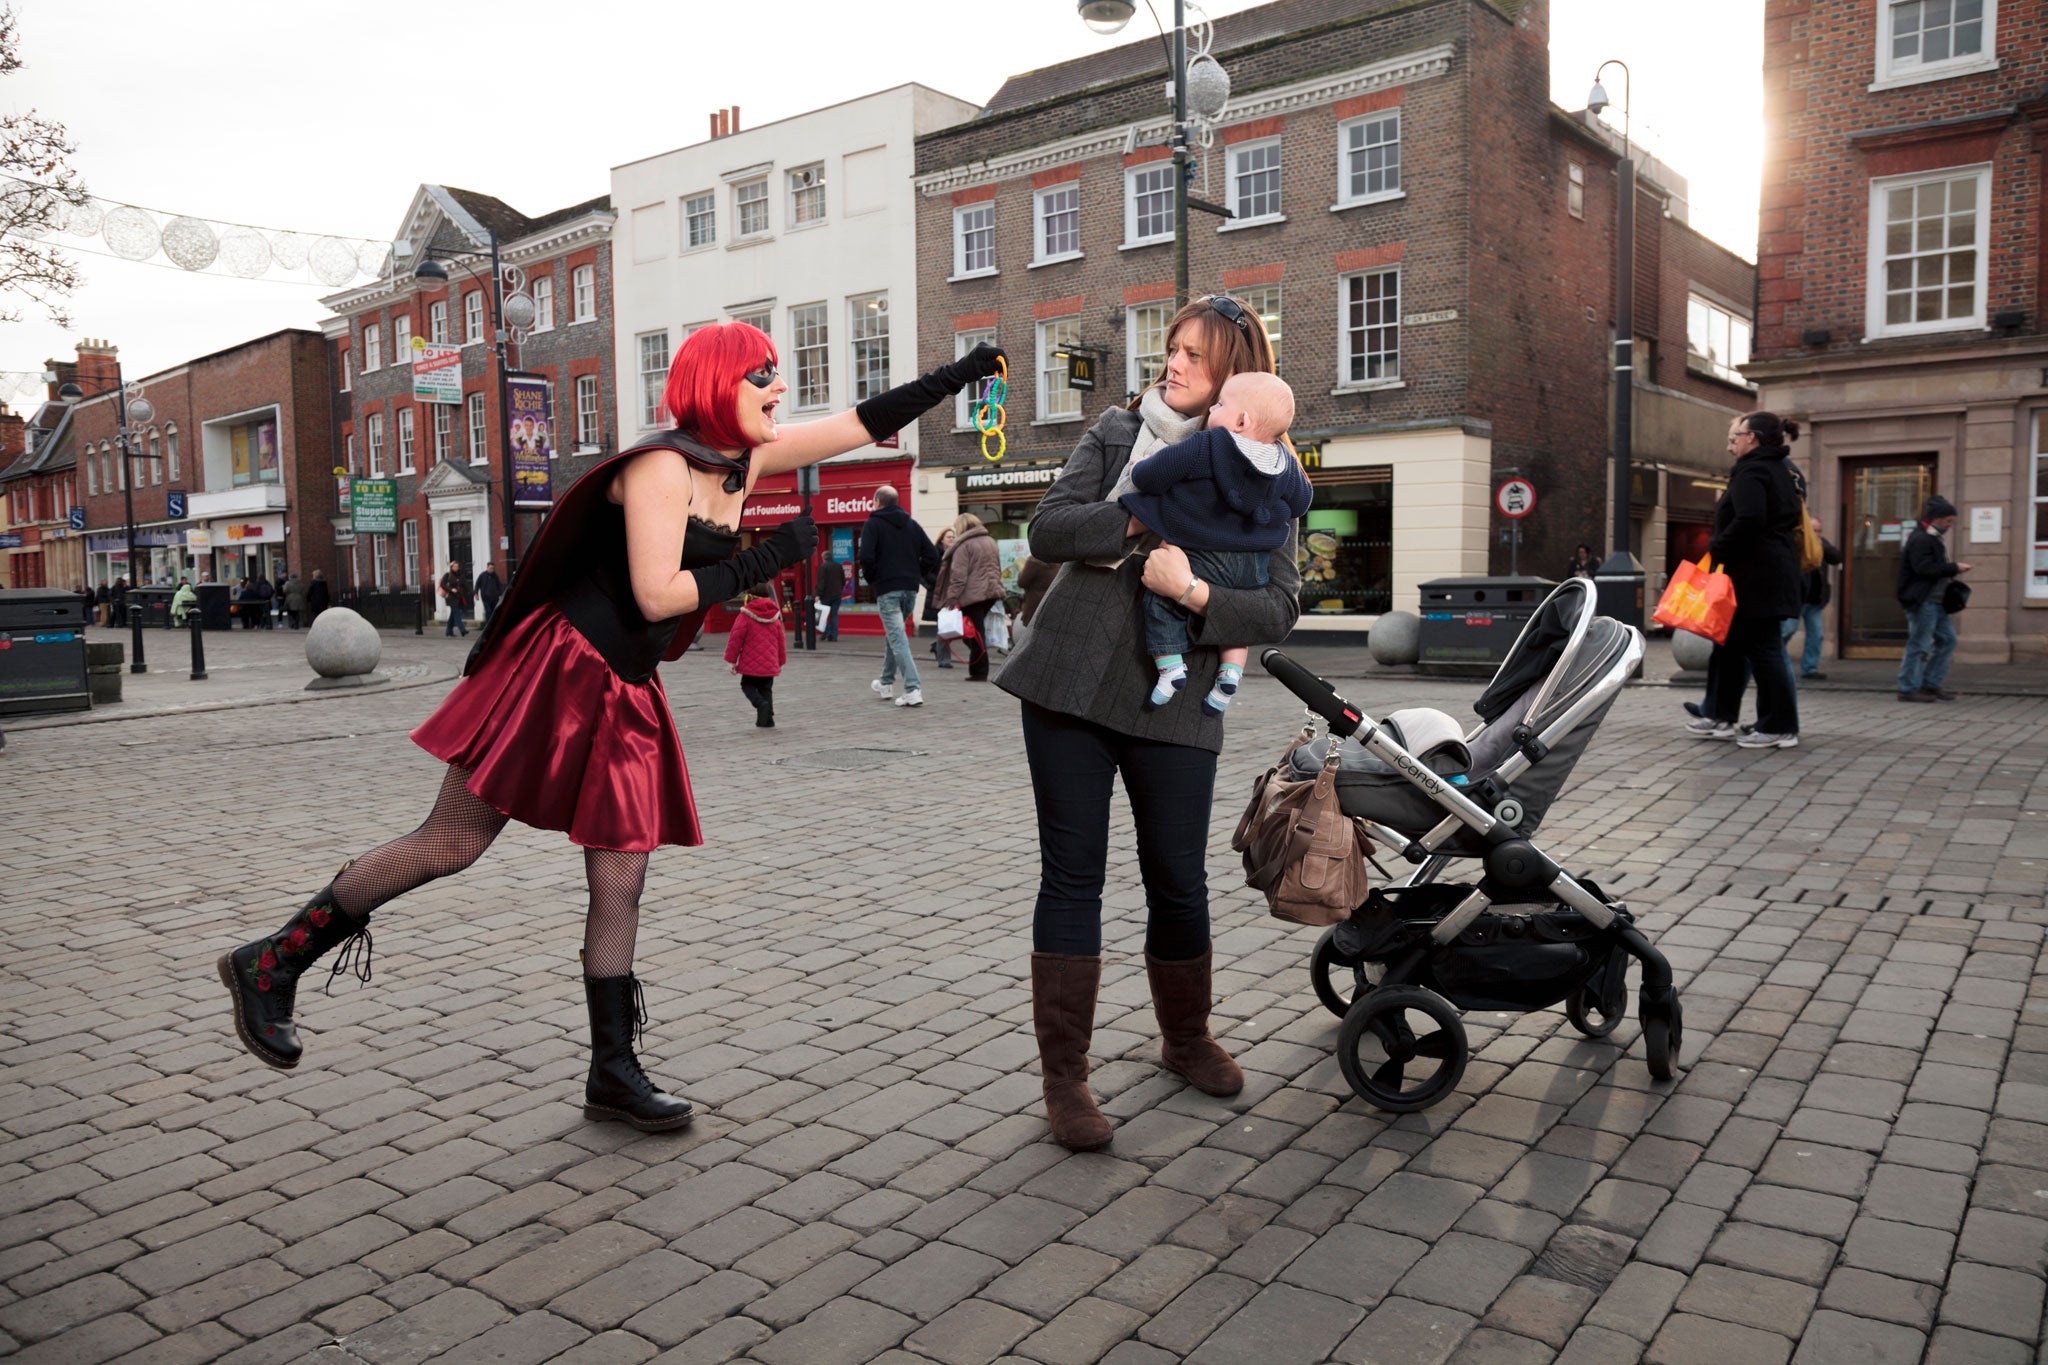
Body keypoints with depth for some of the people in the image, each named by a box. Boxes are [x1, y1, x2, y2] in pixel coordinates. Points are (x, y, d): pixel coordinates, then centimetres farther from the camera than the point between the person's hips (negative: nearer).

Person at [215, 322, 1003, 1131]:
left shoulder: (744, 461, 8)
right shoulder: (660, 465, -14)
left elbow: (865, 424, 14)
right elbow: (657, 595, -23)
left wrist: (958, 375, 14)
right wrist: (766, 559, -17)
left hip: (627, 698, 8)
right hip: (558, 672, -8)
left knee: (621, 887, 7)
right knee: (451, 844, -3)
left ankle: (612, 1074, 16)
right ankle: (271, 964, 13)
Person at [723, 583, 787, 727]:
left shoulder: (745, 616, -9)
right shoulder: (775, 616, 7)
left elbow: (736, 638, -10)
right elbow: (781, 640, 12)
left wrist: (732, 660, -2)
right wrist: (781, 661, 21)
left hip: (751, 664, -4)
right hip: (770, 665, 4)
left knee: (747, 685, 12)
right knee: (766, 689, 14)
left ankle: (760, 703, -17)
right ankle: (768, 719, 6)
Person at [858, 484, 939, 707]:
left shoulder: (872, 524, -3)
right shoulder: (912, 525, 13)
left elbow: (866, 557, -16)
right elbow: (932, 555, 7)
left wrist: (872, 580, 0)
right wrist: (915, 575, 12)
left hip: (887, 590, -6)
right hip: (910, 589, 6)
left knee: (898, 639, -9)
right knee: (893, 633, 23)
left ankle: (912, 690, -19)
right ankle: (886, 683, 34)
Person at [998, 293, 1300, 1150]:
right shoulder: (1116, 433, 8)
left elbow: (1280, 608, -4)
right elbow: (1047, 530, -4)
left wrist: (1194, 592, -20)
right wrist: (1142, 516, -16)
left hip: (1175, 699, 0)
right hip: (1069, 686, 0)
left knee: (1179, 881, 8)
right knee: (1071, 877, 2)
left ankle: (1186, 1041, 35)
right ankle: (1063, 1078, 11)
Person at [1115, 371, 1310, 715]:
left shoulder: (1202, 448, -18)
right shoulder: (1287, 467, 0)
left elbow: (1149, 477, -14)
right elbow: (1298, 505, 17)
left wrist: (1135, 471, 9)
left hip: (1198, 560, -5)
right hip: (1252, 569, 6)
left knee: (1162, 599, 11)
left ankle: (1170, 665, 1)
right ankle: (1230, 672, 16)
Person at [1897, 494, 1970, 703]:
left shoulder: (1932, 539, 20)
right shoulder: (1920, 539, -13)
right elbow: (1924, 568, -25)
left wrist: (1952, 571, 10)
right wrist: (1954, 569, -20)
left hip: (1935, 600, 11)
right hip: (1922, 601, -11)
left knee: (1947, 639, 12)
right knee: (1919, 644, -6)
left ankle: (1931, 684, 17)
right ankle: (1908, 688, 0)